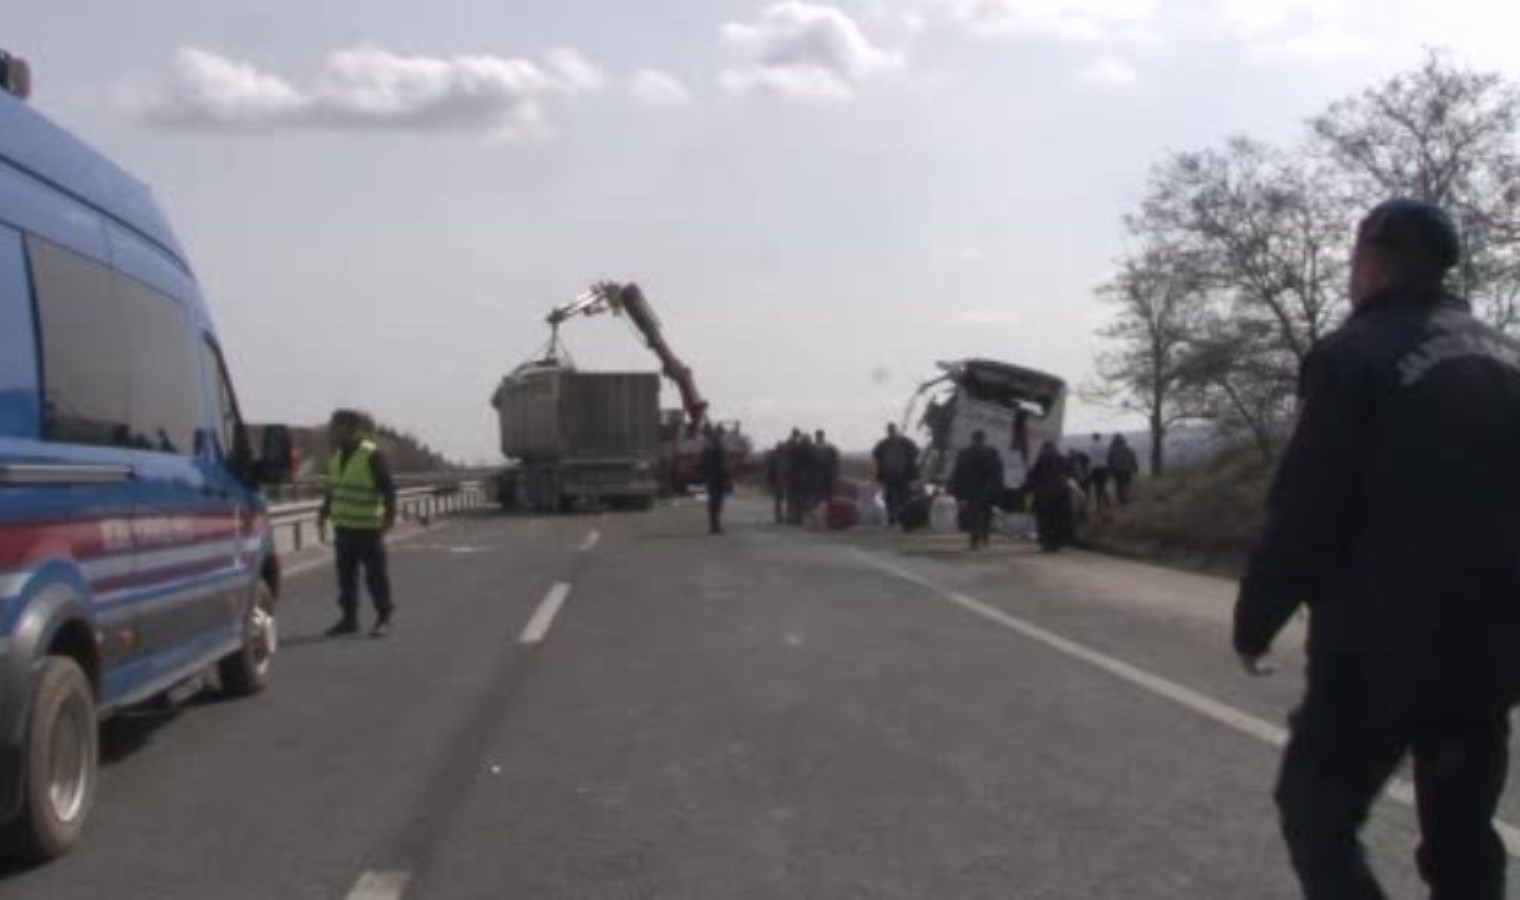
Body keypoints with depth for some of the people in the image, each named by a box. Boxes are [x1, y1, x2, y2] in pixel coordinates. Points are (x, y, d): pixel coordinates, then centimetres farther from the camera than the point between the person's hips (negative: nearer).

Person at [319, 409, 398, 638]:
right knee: (346, 576, 10)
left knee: (375, 575, -1)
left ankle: (384, 617, 7)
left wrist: (389, 515, -19)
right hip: (343, 526, 7)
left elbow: (388, 487, -13)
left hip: (368, 528, -7)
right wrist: (325, 511, 22)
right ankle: (349, 618, 19)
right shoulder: (337, 456, 12)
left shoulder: (372, 455, -12)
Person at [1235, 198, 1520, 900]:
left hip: (1382, 645, -7)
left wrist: (1254, 621, -4)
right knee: (1462, 837, 16)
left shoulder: (1355, 354, -11)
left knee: (1315, 809, 8)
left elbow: (1303, 514, -16)